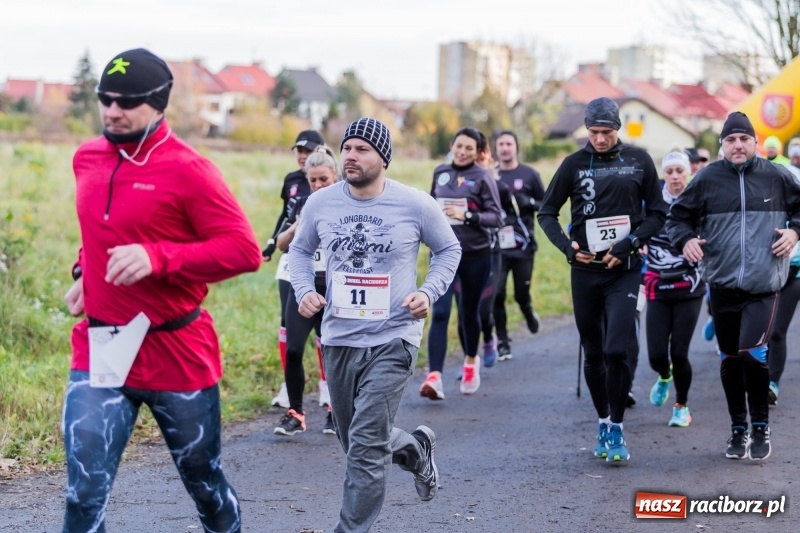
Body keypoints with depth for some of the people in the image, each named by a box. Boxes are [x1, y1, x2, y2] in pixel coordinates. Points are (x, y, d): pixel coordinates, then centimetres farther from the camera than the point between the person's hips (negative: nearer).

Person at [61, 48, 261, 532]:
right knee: (85, 493, -8)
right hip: (99, 350, 4)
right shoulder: (87, 159, 7)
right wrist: (84, 273, 12)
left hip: (176, 352, -4)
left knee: (204, 481, 15)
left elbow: (245, 250, -19)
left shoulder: (187, 169, -13)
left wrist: (157, 257, -27)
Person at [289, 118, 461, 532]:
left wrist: (429, 292, -8)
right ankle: (415, 448, 47)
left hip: (392, 340, -4)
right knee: (355, 440, 17)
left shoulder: (415, 205, -8)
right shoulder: (320, 203, -2)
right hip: (338, 338, 4)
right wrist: (304, 291, -3)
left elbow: (448, 250, 7)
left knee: (366, 445, -12)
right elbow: (300, 250, 14)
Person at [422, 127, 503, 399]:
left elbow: (495, 217, -10)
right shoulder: (440, 172, 6)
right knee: (440, 313, -13)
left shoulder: (482, 177, -6)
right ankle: (434, 377, -21)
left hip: (476, 255, -2)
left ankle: (471, 361, 41)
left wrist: (467, 215, -24)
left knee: (469, 313, 13)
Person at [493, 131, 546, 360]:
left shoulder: (529, 175, 2)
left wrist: (529, 203, -14)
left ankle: (528, 312, 39)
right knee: (497, 294, -7)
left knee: (521, 294, 3)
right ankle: (502, 342, 4)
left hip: (523, 246, -1)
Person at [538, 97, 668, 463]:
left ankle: (616, 428, -2)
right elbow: (547, 212, 8)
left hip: (624, 271, -2)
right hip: (585, 271, 2)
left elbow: (658, 213, 6)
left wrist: (629, 244, -9)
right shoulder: (575, 164, 2)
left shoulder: (638, 161, 2)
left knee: (616, 351, -13)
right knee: (593, 354, 9)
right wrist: (566, 246, -9)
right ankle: (603, 422, 25)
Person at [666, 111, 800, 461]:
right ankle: (738, 429, 27)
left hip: (764, 286, -2)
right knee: (730, 360, 10)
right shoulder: (707, 180, 1)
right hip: (722, 285, 2)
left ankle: (761, 427, 3)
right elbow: (678, 217, 10)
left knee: (752, 353, -16)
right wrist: (685, 240, -9)